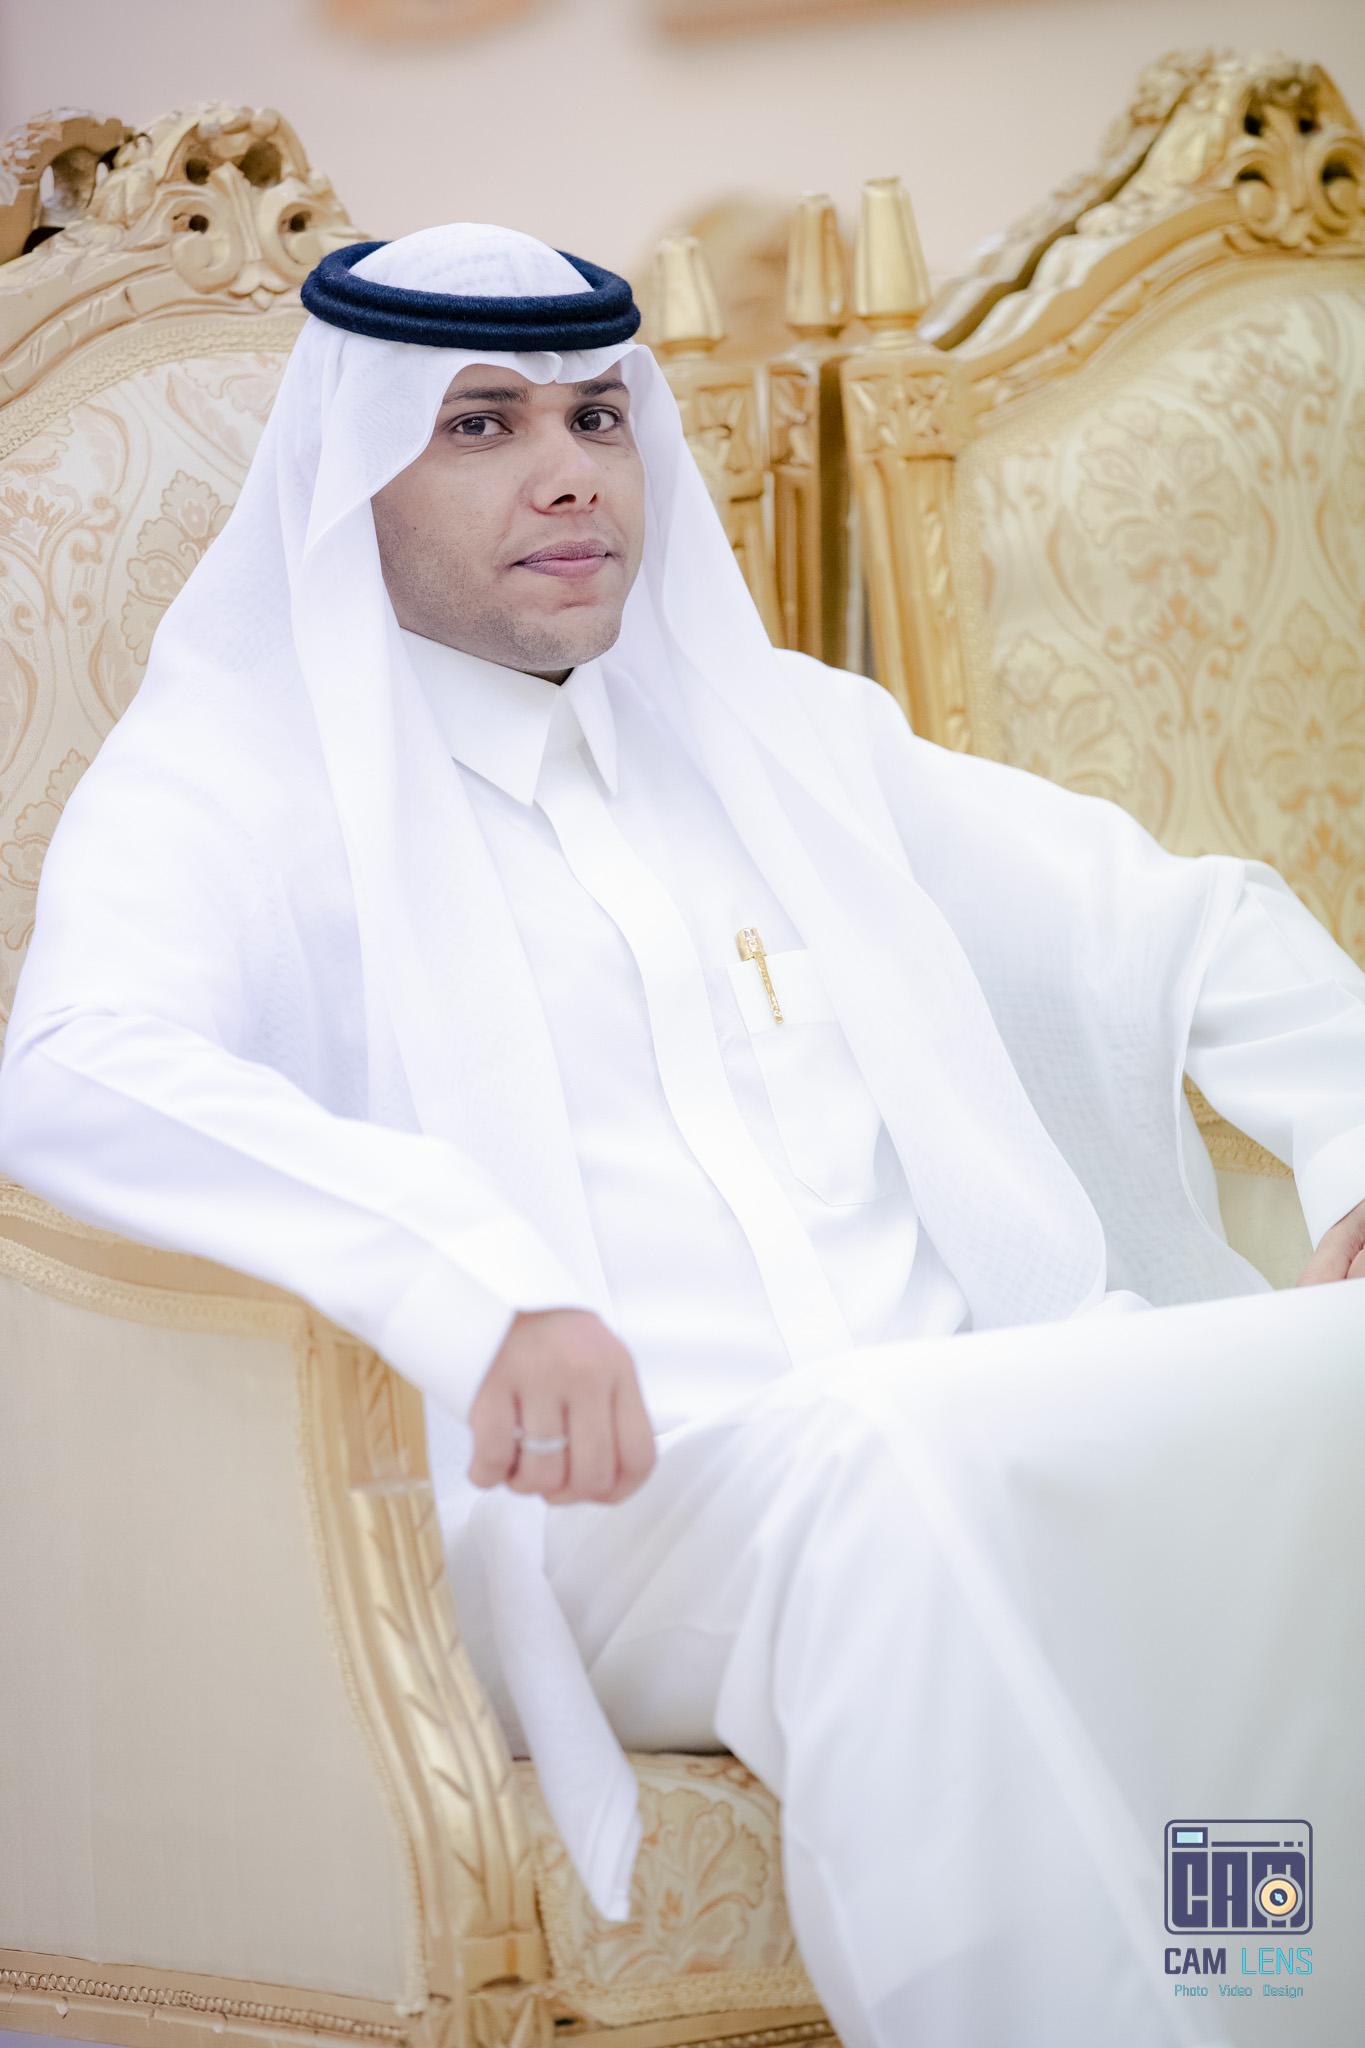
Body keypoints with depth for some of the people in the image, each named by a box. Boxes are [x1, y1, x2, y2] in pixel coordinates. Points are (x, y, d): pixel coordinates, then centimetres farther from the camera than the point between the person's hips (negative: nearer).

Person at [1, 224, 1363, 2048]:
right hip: (593, 1495, -5)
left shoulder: (786, 735, 25)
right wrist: (485, 1289, -29)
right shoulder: (231, 778, 8)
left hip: (986, 1437, 5)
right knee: (870, 1466, -38)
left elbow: (1174, 926, 28)